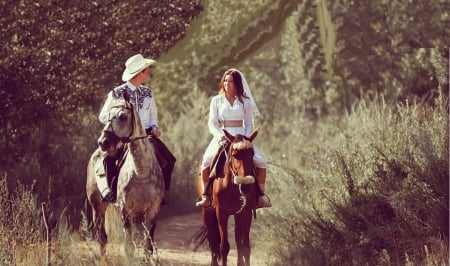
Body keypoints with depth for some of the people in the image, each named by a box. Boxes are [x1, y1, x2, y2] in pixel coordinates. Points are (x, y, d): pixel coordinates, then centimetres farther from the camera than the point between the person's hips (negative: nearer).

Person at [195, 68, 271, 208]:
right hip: (222, 138, -1)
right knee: (206, 161, -28)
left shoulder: (245, 101, 9)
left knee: (260, 163, -18)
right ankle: (205, 196, -21)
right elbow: (212, 124, 4)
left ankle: (260, 197, -5)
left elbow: (249, 124, 10)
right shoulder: (216, 100, 8)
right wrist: (220, 135, -16)